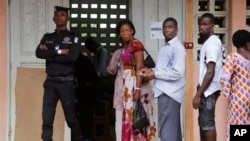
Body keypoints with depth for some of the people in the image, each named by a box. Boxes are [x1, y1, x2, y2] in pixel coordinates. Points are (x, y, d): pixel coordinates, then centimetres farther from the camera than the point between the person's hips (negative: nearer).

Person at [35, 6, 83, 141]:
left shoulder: (74, 37, 1)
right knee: (47, 120, -4)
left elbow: (72, 57, -16)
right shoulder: (47, 37, 12)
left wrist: (50, 54, -9)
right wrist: (59, 52, -12)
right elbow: (39, 53, -5)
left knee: (71, 118, 6)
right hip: (50, 82, 3)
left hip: (66, 83, -2)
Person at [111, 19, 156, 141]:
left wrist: (137, 89, -24)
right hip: (125, 84, 9)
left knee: (133, 115, -6)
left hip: (133, 83, -9)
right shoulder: (125, 45, 13)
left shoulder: (136, 45, -14)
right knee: (125, 115, 11)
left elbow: (139, 68, -20)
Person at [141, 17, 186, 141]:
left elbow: (177, 73, -21)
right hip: (165, 91, 10)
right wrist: (152, 70, 5)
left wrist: (155, 74, -16)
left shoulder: (178, 48, -12)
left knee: (167, 129, -9)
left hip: (170, 93, -10)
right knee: (173, 127, 15)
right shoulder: (164, 47, 17)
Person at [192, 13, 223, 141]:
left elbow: (210, 72, -21)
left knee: (207, 123, -7)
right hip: (206, 90, 10)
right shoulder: (208, 42, 15)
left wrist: (198, 94, -22)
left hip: (208, 90, -10)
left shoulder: (212, 43, -15)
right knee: (203, 122, 14)